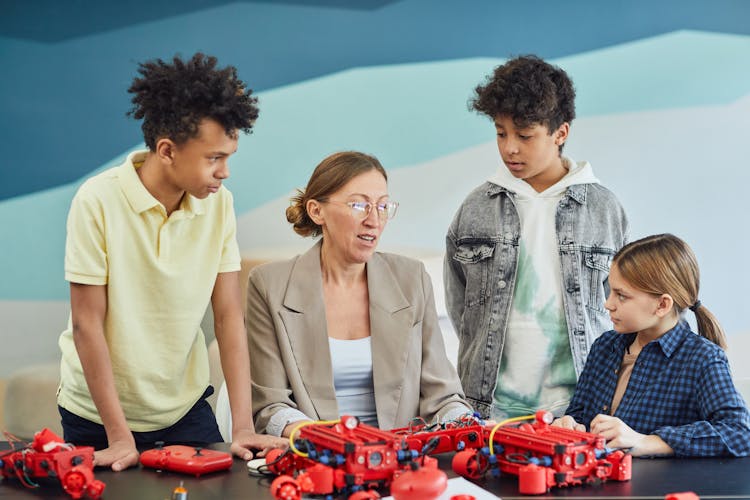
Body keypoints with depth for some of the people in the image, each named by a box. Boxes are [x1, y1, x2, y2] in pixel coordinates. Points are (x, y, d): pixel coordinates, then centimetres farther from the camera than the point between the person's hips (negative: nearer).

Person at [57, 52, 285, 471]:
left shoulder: (219, 204, -8)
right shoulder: (99, 201, -19)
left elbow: (229, 315, -7)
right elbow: (87, 324, -16)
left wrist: (244, 425, -13)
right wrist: (119, 435, -18)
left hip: (185, 406, 3)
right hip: (97, 414, -3)